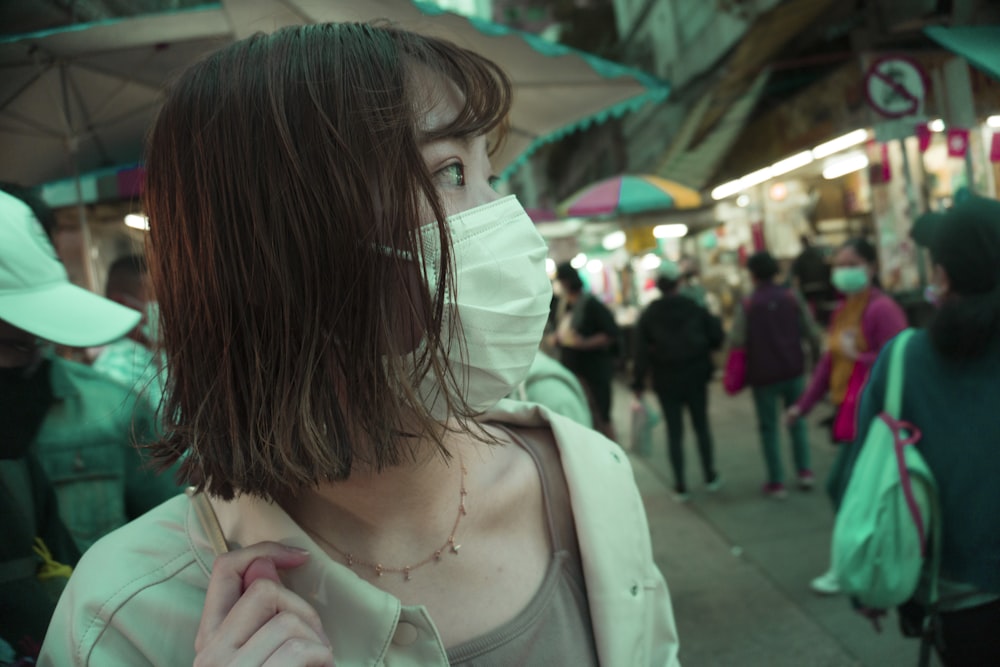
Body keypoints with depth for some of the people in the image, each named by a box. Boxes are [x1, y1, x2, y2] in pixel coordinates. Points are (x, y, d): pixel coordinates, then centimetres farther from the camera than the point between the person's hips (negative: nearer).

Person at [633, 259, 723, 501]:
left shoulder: (648, 315, -7)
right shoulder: (695, 309, -5)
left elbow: (642, 352, -10)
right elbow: (716, 338, -2)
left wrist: (638, 383, -4)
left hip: (666, 381, -1)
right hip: (695, 377, 1)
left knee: (674, 431, 5)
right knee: (701, 426, 14)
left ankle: (680, 486, 7)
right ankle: (711, 477, 23)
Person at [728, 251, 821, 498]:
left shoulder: (747, 305, -12)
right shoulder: (792, 298, -4)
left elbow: (736, 341, -18)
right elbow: (812, 334, -3)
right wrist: (815, 345, 18)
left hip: (763, 374, -3)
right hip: (793, 370, 3)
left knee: (769, 428, 7)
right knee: (797, 422, 20)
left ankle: (776, 482, 8)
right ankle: (804, 471, 17)